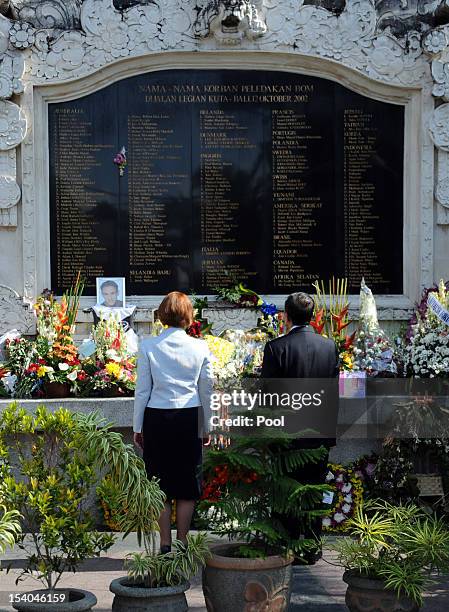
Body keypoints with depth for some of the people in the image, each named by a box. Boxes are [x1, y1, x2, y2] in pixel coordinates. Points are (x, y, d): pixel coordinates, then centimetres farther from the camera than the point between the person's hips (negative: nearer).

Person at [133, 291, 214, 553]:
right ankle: (183, 544, 12)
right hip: (189, 418, 0)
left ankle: (165, 546, 9)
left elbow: (142, 390, 1)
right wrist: (206, 428, 14)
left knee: (160, 483, 7)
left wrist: (138, 428, 9)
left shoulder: (148, 347, -2)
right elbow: (207, 390, 5)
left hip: (157, 420, 0)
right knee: (187, 484, 9)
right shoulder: (200, 347, -1)